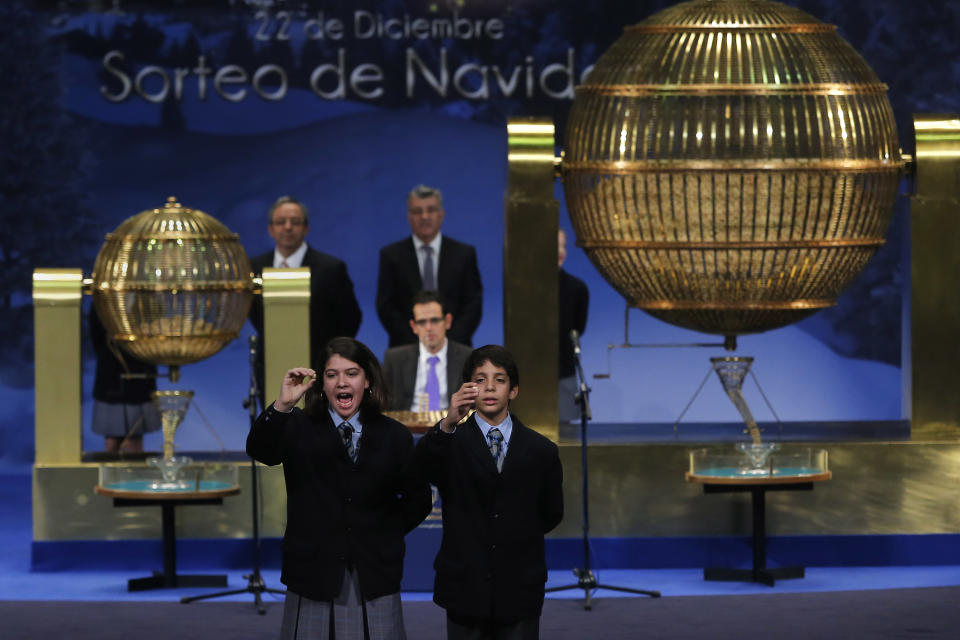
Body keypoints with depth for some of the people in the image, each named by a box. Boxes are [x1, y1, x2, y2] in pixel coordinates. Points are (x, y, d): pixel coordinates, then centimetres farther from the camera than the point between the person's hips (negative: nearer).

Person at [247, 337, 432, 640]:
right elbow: (258, 450, -17)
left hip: (375, 582, 1)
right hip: (313, 578, -1)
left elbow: (417, 500, 15)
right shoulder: (299, 429, 4)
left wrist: (385, 533, 4)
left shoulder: (393, 436, 8)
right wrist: (282, 405, -32)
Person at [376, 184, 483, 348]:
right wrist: (415, 343, -8)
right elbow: (385, 306, 3)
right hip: (406, 349, 0)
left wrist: (450, 341, -7)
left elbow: (473, 304, 5)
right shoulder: (391, 255, 8)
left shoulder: (464, 253, 9)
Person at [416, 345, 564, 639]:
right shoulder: (452, 443, -1)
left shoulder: (541, 450, 5)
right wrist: (448, 424, -41)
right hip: (465, 589, -1)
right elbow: (422, 465, -25)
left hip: (519, 592, 1)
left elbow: (551, 514, 14)